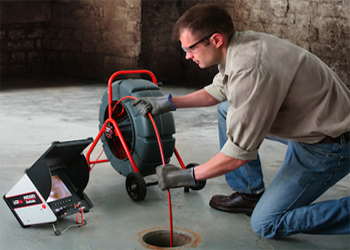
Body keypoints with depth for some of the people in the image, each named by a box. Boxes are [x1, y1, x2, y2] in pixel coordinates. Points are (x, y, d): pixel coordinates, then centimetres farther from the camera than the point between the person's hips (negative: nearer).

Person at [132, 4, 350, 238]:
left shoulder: (250, 69, -30)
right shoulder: (242, 42, -1)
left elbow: (240, 153, -26)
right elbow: (219, 90, 20)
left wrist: (187, 176, -14)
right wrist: (169, 102, 16)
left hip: (330, 143, -9)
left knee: (266, 224, -4)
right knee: (228, 110, 16)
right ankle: (250, 194, 21)